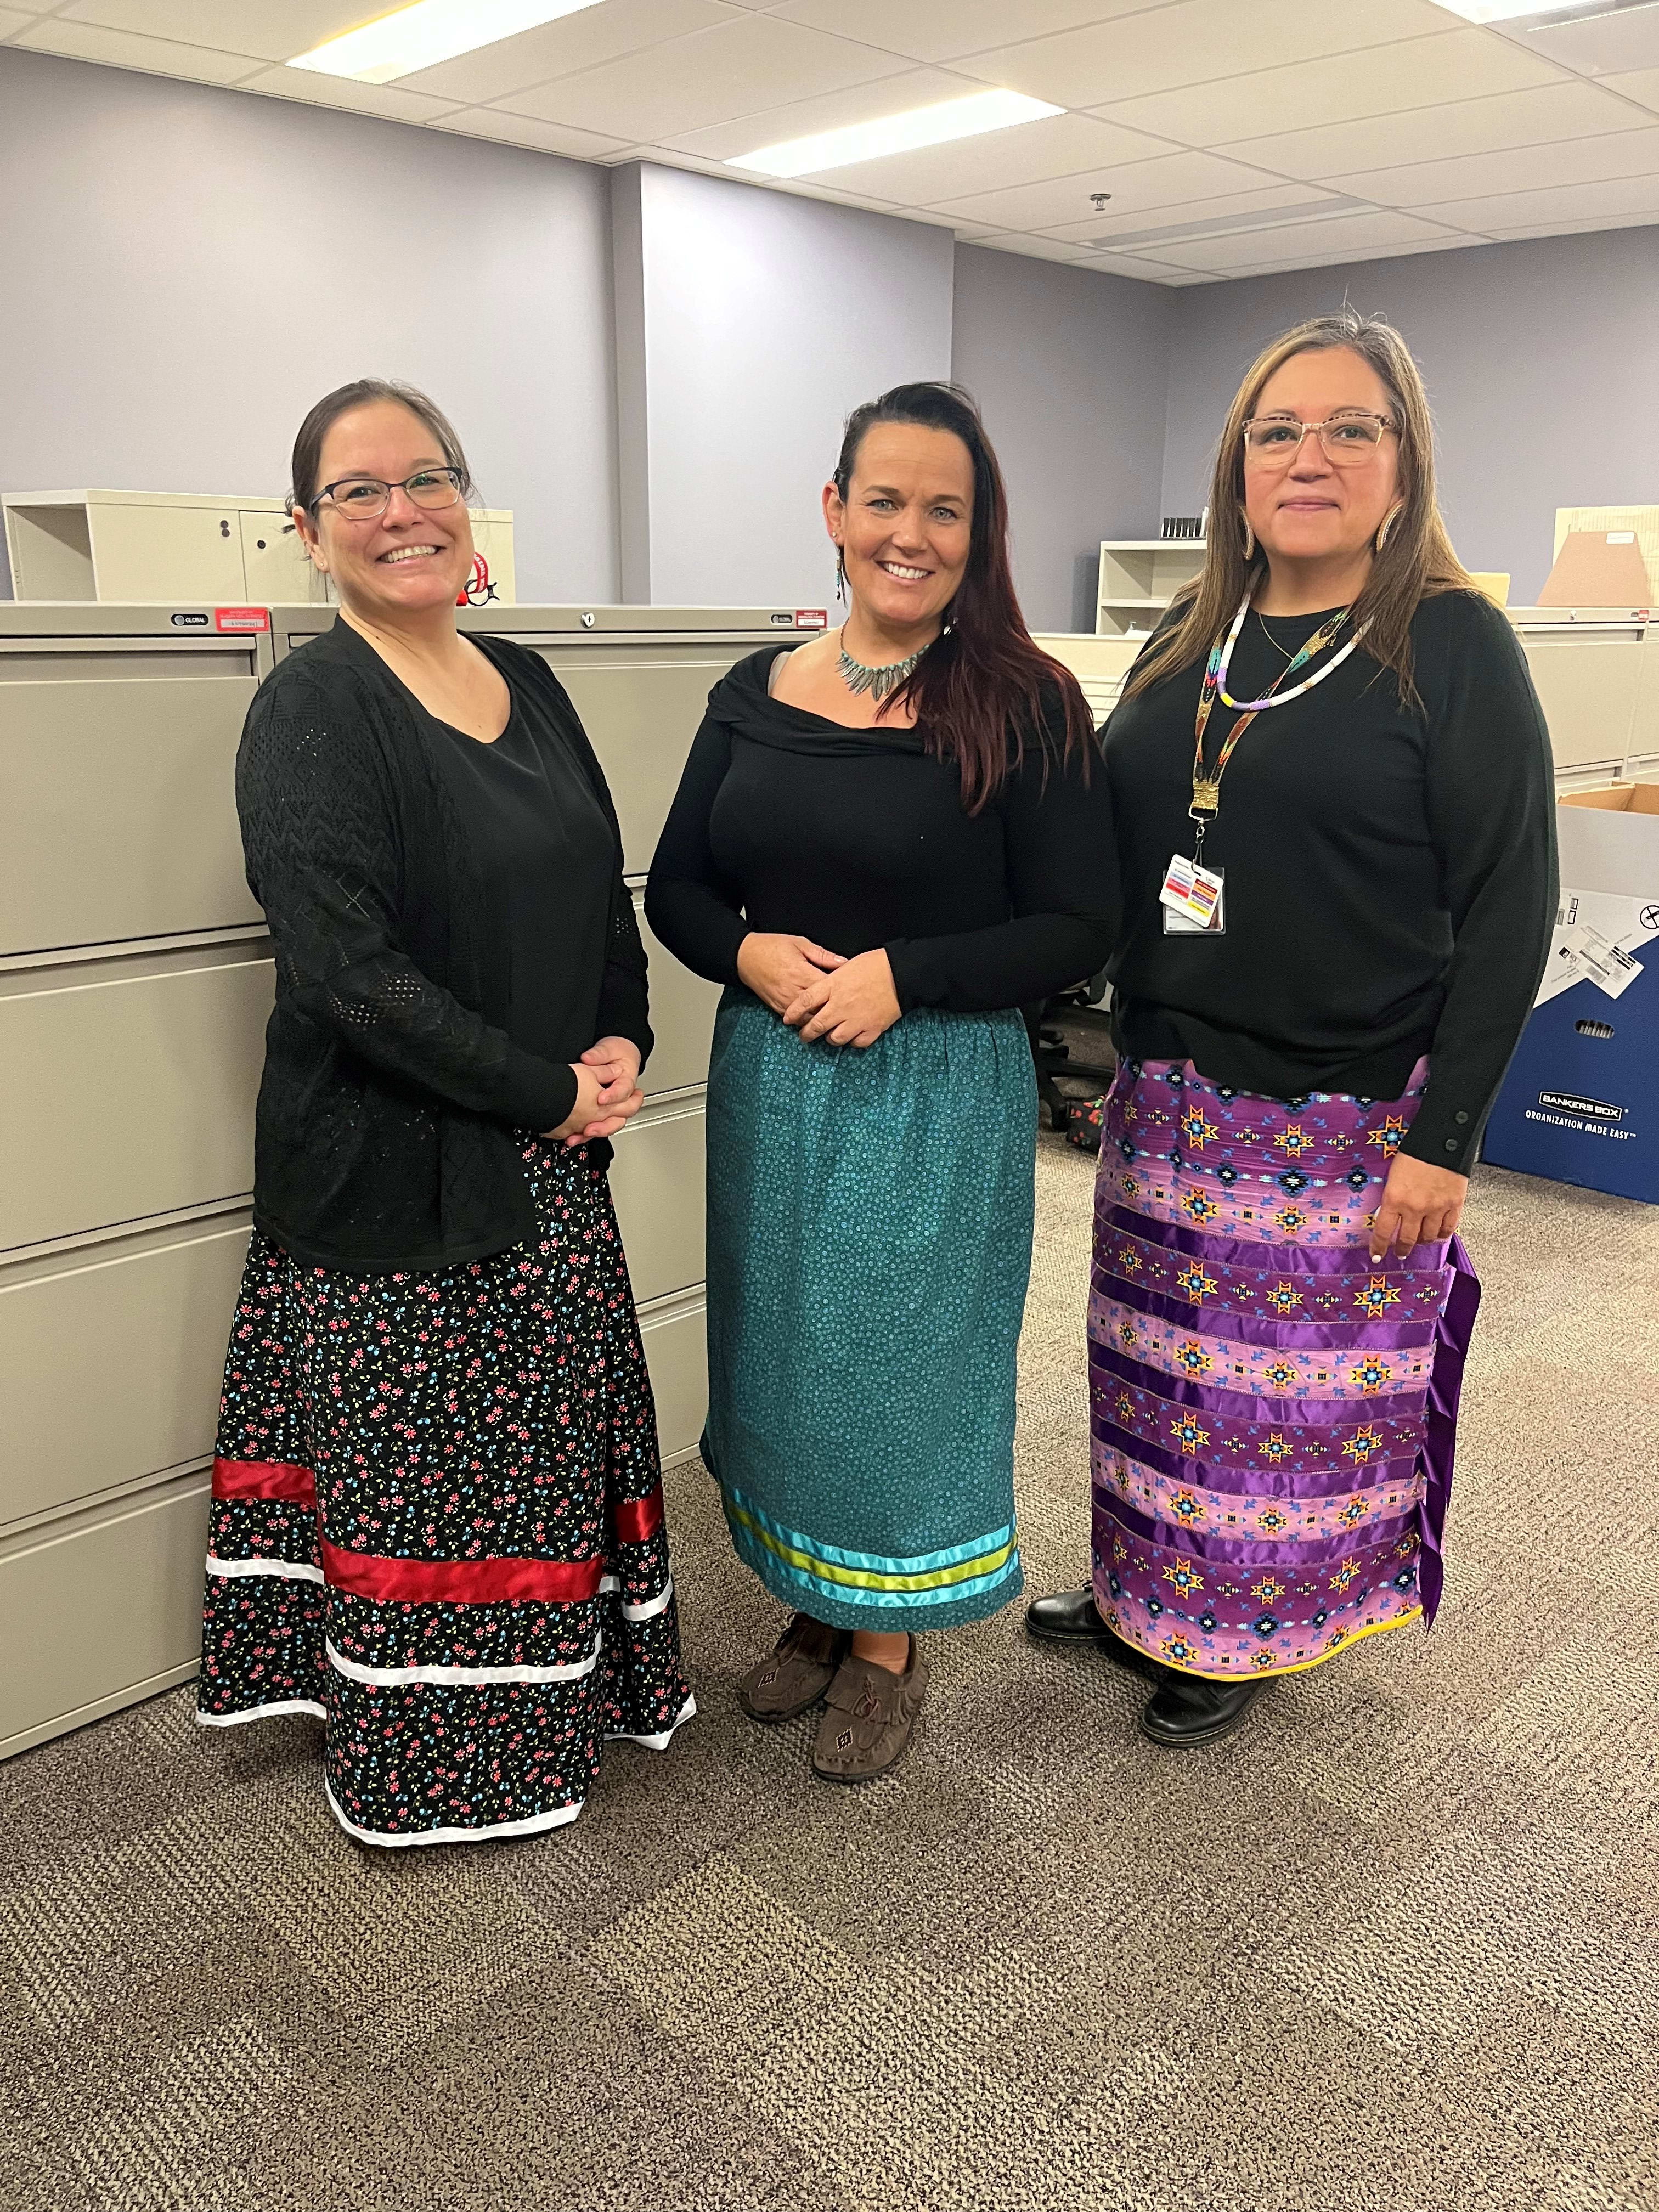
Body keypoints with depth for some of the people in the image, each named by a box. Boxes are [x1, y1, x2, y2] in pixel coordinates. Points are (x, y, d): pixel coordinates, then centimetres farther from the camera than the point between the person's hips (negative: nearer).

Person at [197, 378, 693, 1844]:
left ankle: (569, 1685, 41)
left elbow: (608, 895, 14)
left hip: (552, 1161, 7)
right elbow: (353, 975, -20)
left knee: (556, 1438, 18)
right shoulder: (312, 713, -12)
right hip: (395, 1172, -6)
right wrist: (549, 1091, -16)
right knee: (421, 1473, 6)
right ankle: (432, 1760, 29)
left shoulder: (524, 683, 9)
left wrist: (621, 1043, -3)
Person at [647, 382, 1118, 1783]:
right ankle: (816, 1606, 39)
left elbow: (1079, 928, -9)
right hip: (771, 1080, 5)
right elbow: (676, 890, 9)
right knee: (782, 1349, 15)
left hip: (940, 1096, -4)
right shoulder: (756, 696, 5)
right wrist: (750, 954, -12)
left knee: (903, 1361, 7)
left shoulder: (1023, 708, -8)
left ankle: (888, 1642, 31)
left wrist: (902, 975, -19)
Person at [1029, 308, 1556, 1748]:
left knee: (1303, 1392, 8)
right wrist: (1123, 1053, 8)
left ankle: (1247, 1640, 31)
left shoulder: (1453, 646, -7)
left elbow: (1510, 907, -10)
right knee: (1160, 1364, 15)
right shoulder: (1188, 643, 9)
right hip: (1171, 1097, 5)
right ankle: (1143, 1595, 37)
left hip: (1350, 1122, -5)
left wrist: (1444, 1138, -14)